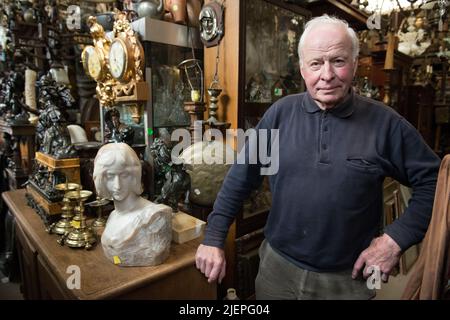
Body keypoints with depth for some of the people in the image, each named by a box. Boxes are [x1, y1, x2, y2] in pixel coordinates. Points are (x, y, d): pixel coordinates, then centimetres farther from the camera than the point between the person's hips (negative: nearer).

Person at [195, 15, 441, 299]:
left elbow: (433, 180, -1)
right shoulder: (280, 113, -7)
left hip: (348, 279, 0)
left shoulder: (384, 122, -10)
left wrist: (396, 238, -11)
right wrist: (214, 239, -5)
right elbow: (241, 178, -4)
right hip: (277, 267, 1)